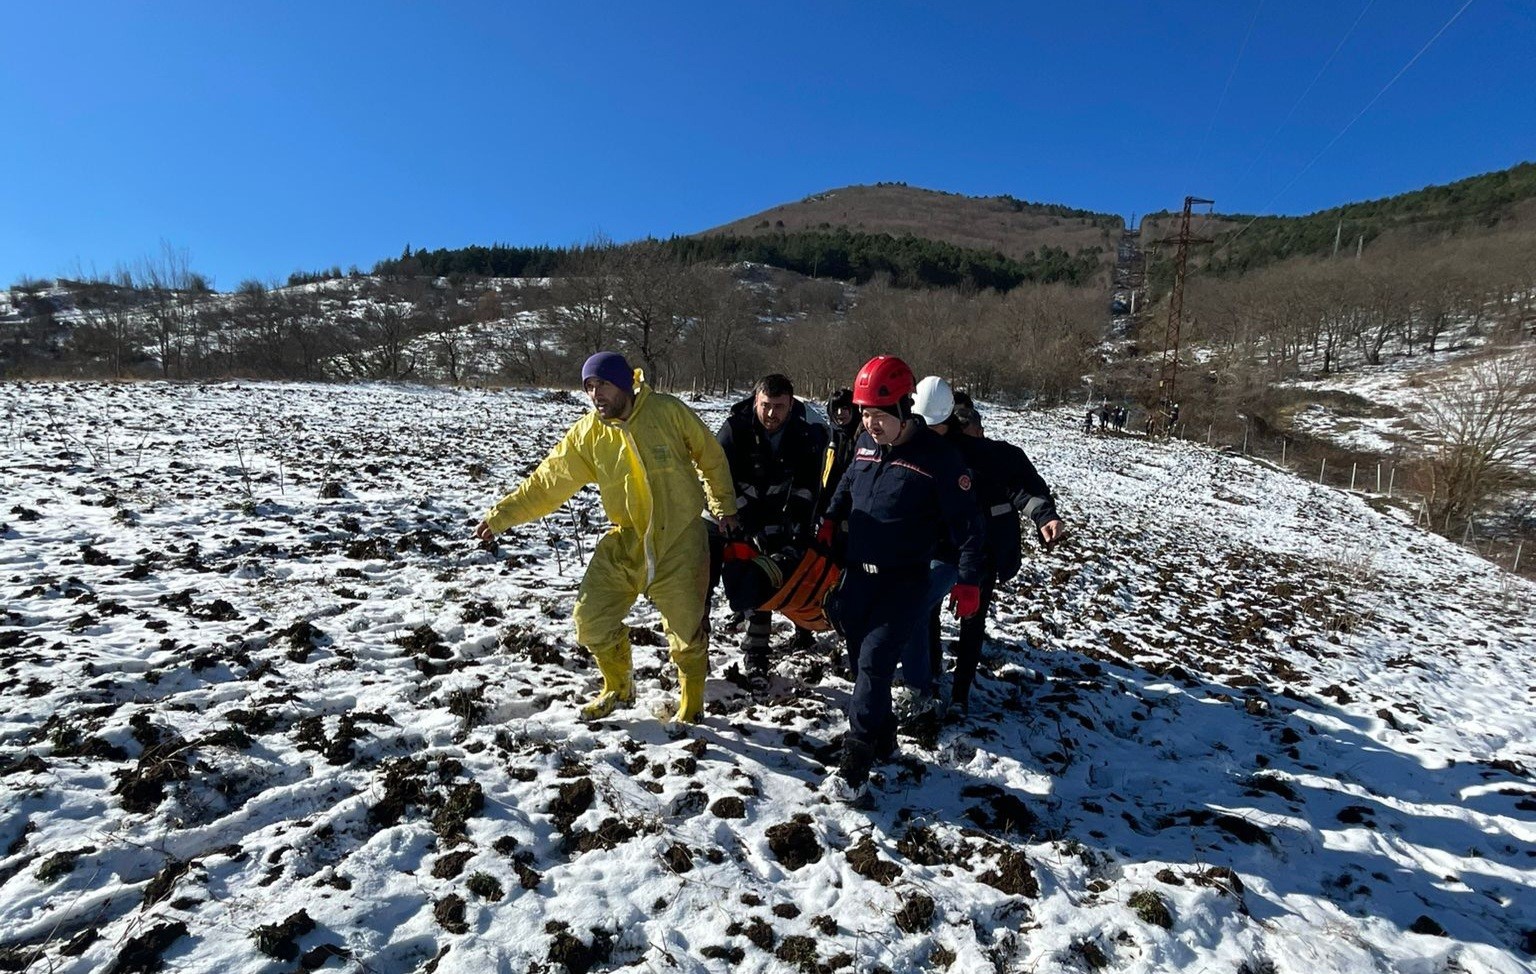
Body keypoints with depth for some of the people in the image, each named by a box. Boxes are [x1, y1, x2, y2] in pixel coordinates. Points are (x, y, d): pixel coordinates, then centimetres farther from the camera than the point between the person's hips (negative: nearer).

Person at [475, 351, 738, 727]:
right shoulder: (587, 434, -4)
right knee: (591, 619, 3)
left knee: (687, 629, 3)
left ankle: (691, 703, 31)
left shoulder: (668, 410, -11)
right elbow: (547, 482, 0)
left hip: (679, 541, -3)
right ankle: (618, 688, 31)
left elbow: (711, 456, 1)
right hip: (626, 541, 3)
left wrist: (724, 506, 6)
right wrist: (500, 516, -3)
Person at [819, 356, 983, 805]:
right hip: (858, 573, 6)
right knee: (860, 660, 13)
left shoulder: (937, 457, -14)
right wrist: (830, 521, 13)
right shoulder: (865, 444, 3)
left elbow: (966, 522, -9)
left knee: (874, 663, -10)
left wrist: (968, 580, -8)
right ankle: (882, 737, 32)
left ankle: (856, 764, -1)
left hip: (905, 580, -6)